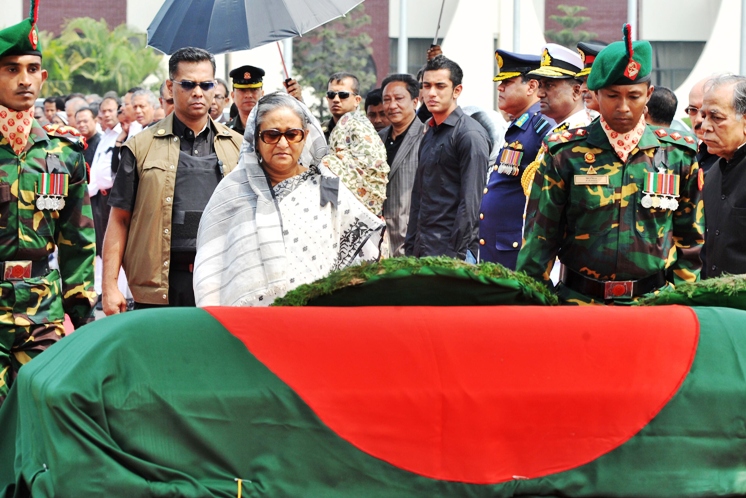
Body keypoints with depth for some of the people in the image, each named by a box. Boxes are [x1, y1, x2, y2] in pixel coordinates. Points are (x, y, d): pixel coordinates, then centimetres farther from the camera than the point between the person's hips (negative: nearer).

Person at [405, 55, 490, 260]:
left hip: (452, 252, -8)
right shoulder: (429, 134, 18)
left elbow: (471, 202, -14)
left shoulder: (471, 134, -8)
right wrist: (410, 248, 15)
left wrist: (459, 254, -18)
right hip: (424, 249, 8)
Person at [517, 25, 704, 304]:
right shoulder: (565, 154, -1)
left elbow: (690, 241, 10)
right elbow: (540, 238, 3)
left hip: (654, 303, 1)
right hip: (579, 302, -1)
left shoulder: (677, 155, 3)